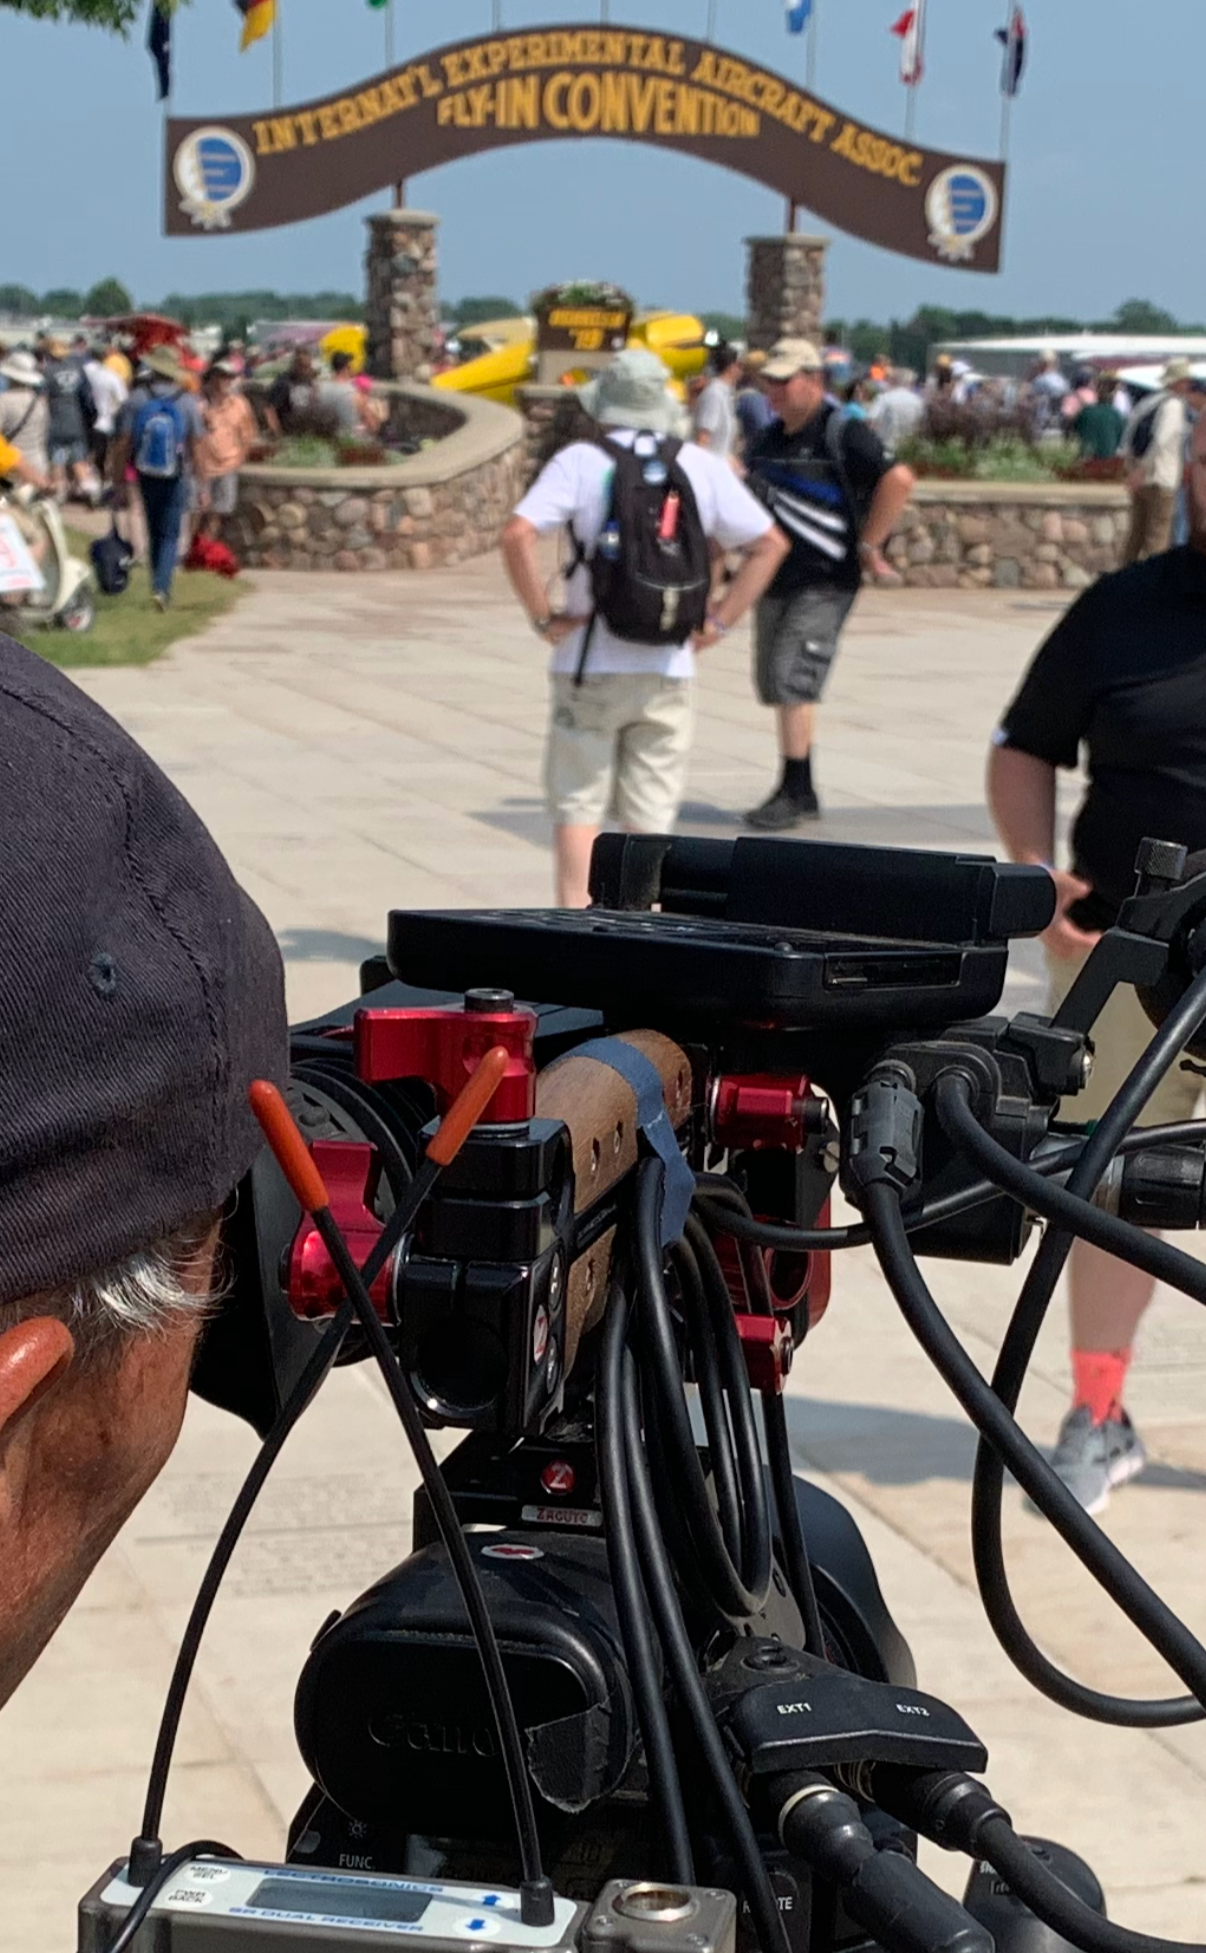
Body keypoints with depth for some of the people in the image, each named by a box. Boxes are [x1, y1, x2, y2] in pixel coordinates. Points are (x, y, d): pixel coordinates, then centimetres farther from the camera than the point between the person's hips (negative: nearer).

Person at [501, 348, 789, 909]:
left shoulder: (580, 462, -5)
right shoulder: (703, 467, 5)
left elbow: (517, 535, -18)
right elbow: (771, 545, 7)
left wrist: (543, 617, -9)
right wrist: (719, 621, 7)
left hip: (591, 663, -2)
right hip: (668, 669, 3)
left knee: (578, 806, 6)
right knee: (650, 818, 8)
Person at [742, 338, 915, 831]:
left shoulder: (842, 434, -11)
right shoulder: (771, 438, 14)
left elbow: (899, 479, -21)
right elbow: (752, 496, 29)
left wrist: (868, 545, -17)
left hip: (824, 583, -8)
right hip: (775, 582, 9)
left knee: (792, 680, -15)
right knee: (773, 684, 10)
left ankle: (796, 792, -10)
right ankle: (797, 791, 20)